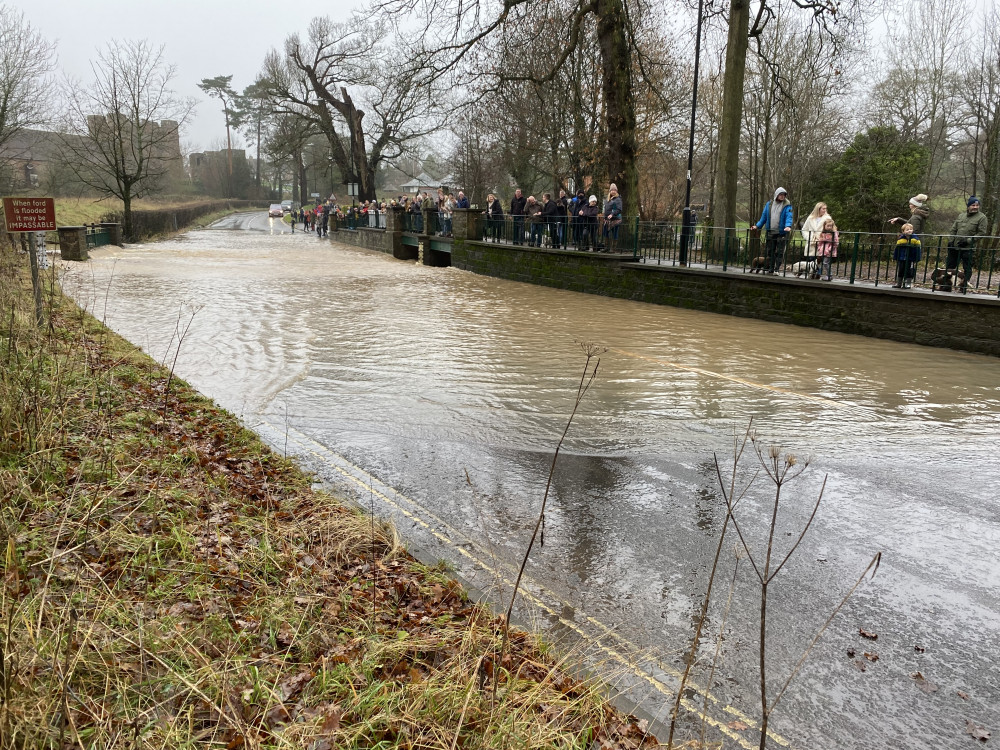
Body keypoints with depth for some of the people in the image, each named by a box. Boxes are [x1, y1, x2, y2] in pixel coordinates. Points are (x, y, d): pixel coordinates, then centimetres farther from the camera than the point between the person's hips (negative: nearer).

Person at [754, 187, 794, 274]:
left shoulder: (787, 205, -2)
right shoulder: (769, 204, 10)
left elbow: (789, 216, -14)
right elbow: (764, 217, 14)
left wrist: (788, 226, -31)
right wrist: (757, 226, 4)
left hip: (781, 232, -4)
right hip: (770, 233, 4)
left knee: (779, 252, -1)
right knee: (769, 252, 8)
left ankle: (777, 270, 2)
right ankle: (769, 270, 16)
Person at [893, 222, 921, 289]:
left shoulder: (915, 239, -4)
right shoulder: (900, 239, -1)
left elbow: (917, 250, -2)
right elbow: (897, 249, 6)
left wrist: (916, 260, -6)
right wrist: (896, 258, 5)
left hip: (911, 260, -2)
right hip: (901, 259, 2)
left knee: (909, 272, 1)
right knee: (900, 271, 11)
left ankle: (907, 284, 9)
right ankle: (898, 283, 20)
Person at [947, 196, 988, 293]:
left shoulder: (981, 217, -4)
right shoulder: (961, 215, 11)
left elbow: (981, 233, -10)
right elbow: (954, 229, 17)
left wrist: (968, 240, -17)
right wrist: (952, 240, 5)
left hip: (968, 248, -5)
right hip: (955, 246, 5)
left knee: (967, 268, 0)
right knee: (950, 266, 11)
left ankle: (963, 286, 8)